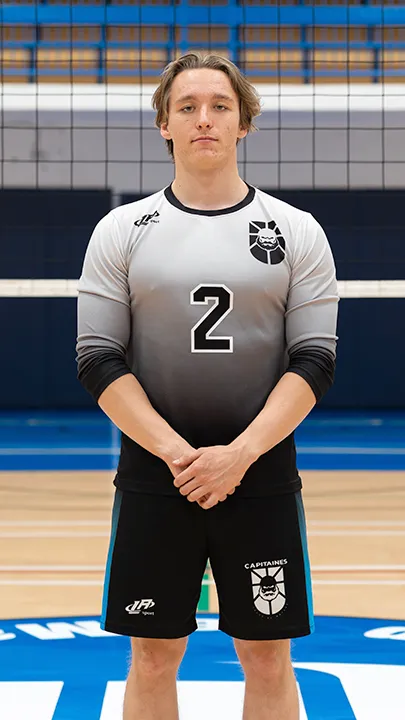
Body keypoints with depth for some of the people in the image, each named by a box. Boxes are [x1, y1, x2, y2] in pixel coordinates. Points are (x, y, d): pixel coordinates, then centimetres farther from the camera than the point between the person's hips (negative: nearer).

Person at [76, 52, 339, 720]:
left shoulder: (297, 232, 3)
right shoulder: (122, 231, 3)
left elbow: (313, 362, -3)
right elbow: (100, 362, -2)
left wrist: (238, 454, -16)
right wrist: (177, 454, -14)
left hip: (261, 471, 0)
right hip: (154, 473, 0)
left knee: (269, 661, 5)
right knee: (153, 659, 6)